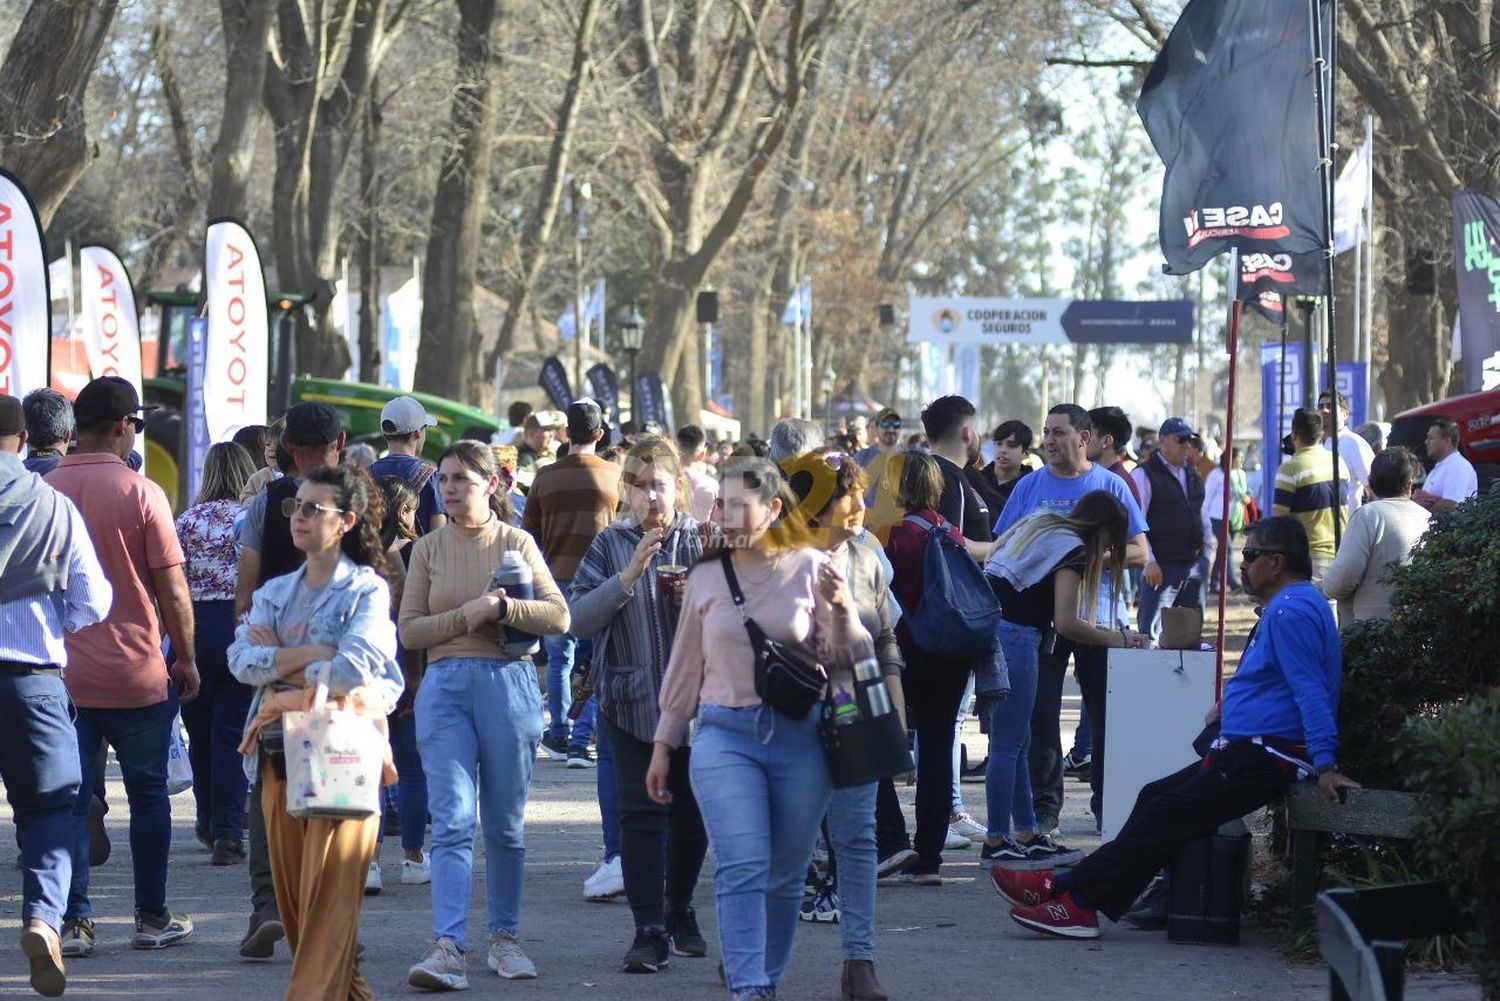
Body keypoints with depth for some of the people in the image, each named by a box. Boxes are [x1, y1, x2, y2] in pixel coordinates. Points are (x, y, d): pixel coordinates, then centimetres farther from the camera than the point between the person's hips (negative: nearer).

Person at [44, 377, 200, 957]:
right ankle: (152, 918, 16)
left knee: (68, 799, 6)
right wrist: (186, 660, 4)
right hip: (136, 672, -2)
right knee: (148, 794, 11)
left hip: (61, 671, 3)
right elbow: (172, 590, -9)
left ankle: (73, 921, 3)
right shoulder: (140, 494, -10)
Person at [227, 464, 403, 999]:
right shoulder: (274, 592, 16)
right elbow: (242, 660, 0)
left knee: (328, 899, -10)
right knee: (292, 894, 7)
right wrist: (314, 654, -11)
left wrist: (278, 664, -6)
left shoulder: (367, 590, -1)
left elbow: (352, 669, -16)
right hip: (280, 756, 6)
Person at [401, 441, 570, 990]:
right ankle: (448, 948, -17)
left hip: (508, 682, 0)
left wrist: (501, 607, -13)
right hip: (445, 685, 0)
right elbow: (409, 630, 2)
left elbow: (558, 617, -1)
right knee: (452, 822, -10)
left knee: (505, 824, 8)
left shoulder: (517, 543, 5)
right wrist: (467, 615, -10)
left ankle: (504, 938, 20)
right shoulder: (428, 549, 8)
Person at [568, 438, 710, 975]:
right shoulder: (610, 545, 1)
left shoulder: (702, 540, 2)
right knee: (640, 813, -8)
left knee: (692, 812, 11)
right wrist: (628, 577, -18)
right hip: (632, 702, -2)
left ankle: (679, 911, 30)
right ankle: (649, 930, -8)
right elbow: (579, 619, -7)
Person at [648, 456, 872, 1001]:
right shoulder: (706, 576, 5)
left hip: (799, 737, 0)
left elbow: (846, 659, 2)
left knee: (785, 876, 7)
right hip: (725, 735, 0)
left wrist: (842, 610, -16)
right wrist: (663, 744, 15)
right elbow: (685, 666, 14)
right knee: (743, 868, -13)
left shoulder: (810, 568, 1)